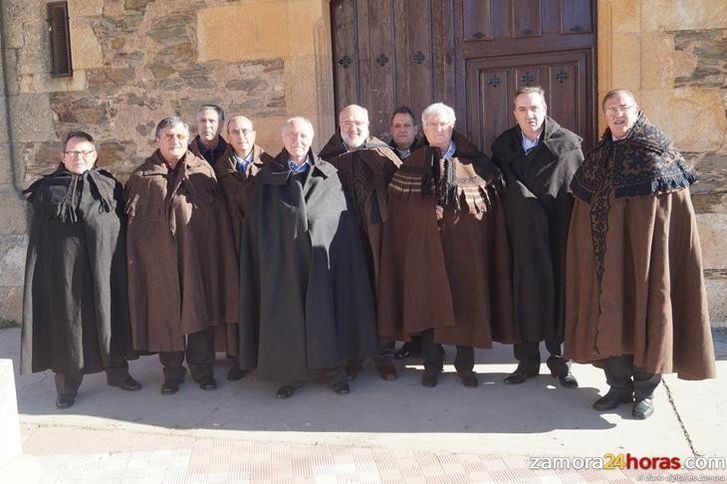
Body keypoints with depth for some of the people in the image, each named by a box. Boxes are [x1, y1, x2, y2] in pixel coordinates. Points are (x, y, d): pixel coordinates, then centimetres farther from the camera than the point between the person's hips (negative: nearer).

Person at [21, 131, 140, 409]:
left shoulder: (110, 186, 8)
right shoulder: (47, 190, 4)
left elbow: (122, 227, 10)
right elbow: (38, 238, 3)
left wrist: (122, 264, 6)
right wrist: (41, 270, -3)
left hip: (104, 267, 2)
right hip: (65, 269, -1)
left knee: (109, 314, 9)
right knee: (68, 319, 3)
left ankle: (117, 370, 26)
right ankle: (68, 382, 17)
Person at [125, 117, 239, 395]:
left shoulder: (202, 171, 6)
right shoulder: (142, 176, 7)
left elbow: (219, 213, 4)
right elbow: (132, 220, 6)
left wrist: (217, 249, -3)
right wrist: (138, 256, -2)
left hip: (196, 253, 0)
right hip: (159, 256, 0)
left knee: (199, 307, 4)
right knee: (166, 311, 5)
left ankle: (202, 369, 17)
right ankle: (172, 371, 19)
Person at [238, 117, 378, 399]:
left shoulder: (328, 174, 8)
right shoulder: (267, 178, 6)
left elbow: (344, 218, 6)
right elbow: (257, 227, 4)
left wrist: (342, 255, -3)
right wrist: (267, 259, -4)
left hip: (322, 256, 0)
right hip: (284, 259, 0)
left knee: (326, 310, 3)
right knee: (288, 313, 3)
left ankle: (333, 368, 16)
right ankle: (291, 373, 16)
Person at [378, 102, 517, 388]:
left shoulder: (475, 163, 3)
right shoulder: (412, 165, 4)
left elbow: (491, 207, 2)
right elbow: (399, 213, 3)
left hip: (465, 249, 0)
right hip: (425, 247, 0)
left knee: (465, 303, 5)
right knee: (428, 303, 6)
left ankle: (465, 364, 21)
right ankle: (432, 364, 21)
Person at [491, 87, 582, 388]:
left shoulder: (568, 143, -3)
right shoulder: (502, 146, 5)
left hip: (558, 233, -2)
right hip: (521, 235, 2)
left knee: (558, 289, 5)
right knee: (525, 291, 6)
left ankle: (559, 359, 20)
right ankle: (527, 360, 19)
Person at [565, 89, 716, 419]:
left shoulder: (660, 153, 0)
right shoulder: (598, 159, 11)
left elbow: (678, 206, -4)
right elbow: (586, 210, 12)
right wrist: (595, 253, 3)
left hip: (647, 250, -3)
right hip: (608, 254, 4)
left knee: (647, 308, 1)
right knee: (611, 311, 5)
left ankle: (645, 390, 15)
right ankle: (618, 385, 19)